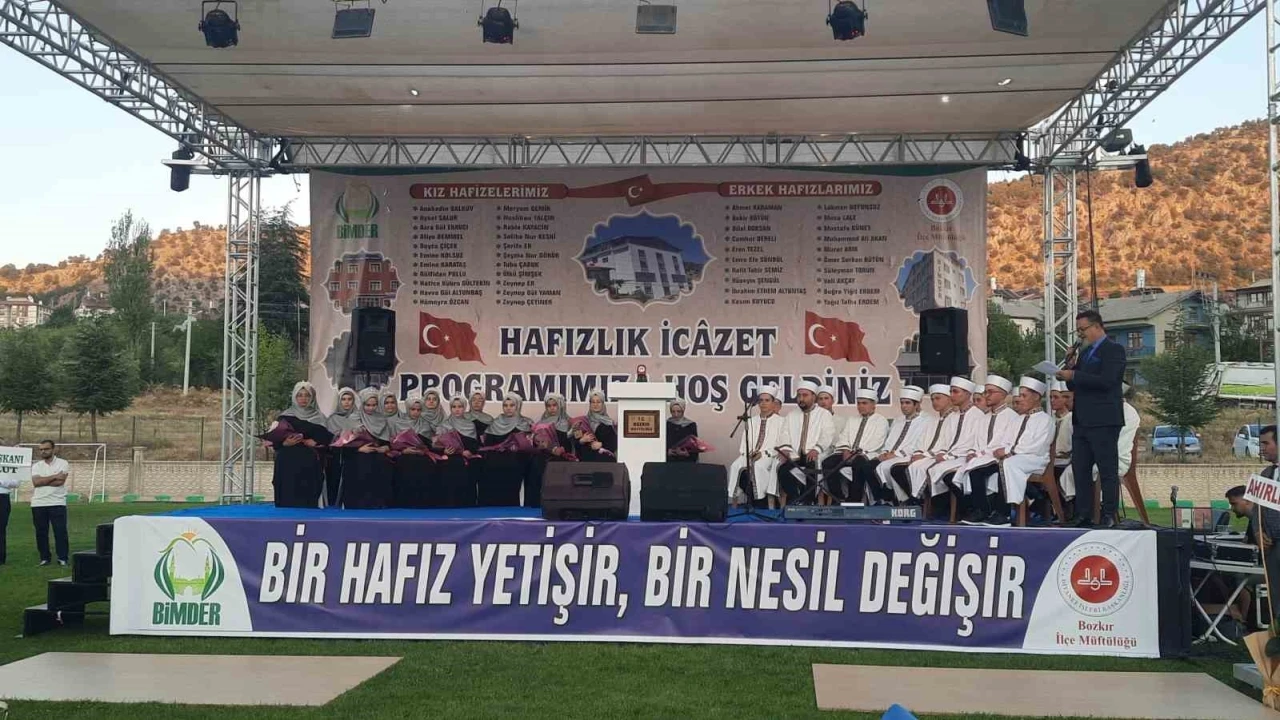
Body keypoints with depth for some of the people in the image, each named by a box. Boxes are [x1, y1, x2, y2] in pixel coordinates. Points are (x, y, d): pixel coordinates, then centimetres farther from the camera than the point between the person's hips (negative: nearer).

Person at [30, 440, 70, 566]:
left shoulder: (62, 463, 1)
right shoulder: (36, 465, 11)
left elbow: (60, 481, -13)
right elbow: (35, 482, -7)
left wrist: (42, 480, -7)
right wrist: (54, 476, -11)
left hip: (57, 503, -3)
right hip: (38, 503, 3)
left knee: (60, 531, -3)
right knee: (41, 532, 6)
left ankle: (62, 558, 2)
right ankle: (44, 558, 15)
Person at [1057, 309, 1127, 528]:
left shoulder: (1113, 350, -5)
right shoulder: (1084, 352, 20)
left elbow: (1106, 381, -19)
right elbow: (1074, 385, 22)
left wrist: (1073, 375, -17)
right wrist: (1069, 368, 3)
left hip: (1103, 421, -8)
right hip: (1082, 420, 9)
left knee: (1108, 471, -4)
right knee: (1080, 470, 6)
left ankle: (1109, 517, -2)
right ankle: (1083, 517, 10)